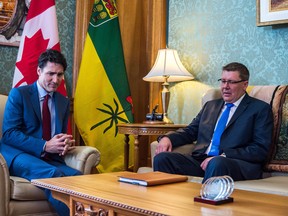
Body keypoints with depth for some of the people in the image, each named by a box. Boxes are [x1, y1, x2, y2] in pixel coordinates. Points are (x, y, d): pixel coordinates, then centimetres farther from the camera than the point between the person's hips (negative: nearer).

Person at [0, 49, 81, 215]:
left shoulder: (64, 102, 16)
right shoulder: (18, 94, 1)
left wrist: (66, 143, -8)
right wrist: (45, 146, -20)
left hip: (49, 159, 5)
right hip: (18, 156, -4)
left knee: (78, 177, -28)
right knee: (53, 175, -36)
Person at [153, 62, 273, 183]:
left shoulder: (260, 109, 7)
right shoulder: (211, 105, 26)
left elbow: (260, 150, -4)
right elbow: (190, 131, 24)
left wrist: (223, 156, -16)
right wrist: (167, 138, 2)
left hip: (238, 165, -4)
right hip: (201, 162, 5)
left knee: (216, 164, -40)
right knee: (162, 158, -21)